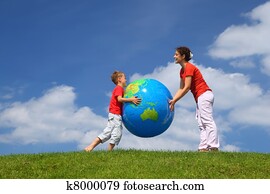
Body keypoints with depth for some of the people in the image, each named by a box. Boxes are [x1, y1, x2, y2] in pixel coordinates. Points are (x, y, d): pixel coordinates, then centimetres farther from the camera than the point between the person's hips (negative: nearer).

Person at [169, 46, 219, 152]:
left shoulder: (189, 68, -13)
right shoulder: (182, 70, 16)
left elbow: (187, 88, -18)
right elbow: (181, 88, 14)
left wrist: (174, 101, -14)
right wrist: (172, 100, 4)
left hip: (204, 95, -11)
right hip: (200, 97, 11)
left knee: (208, 121, -16)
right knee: (202, 124, 6)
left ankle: (213, 147, -21)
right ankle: (203, 147, 5)